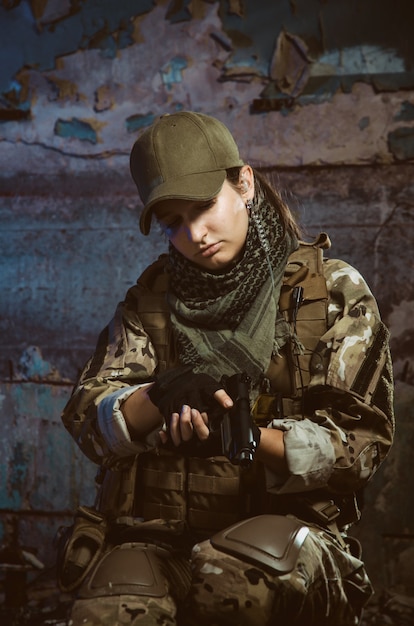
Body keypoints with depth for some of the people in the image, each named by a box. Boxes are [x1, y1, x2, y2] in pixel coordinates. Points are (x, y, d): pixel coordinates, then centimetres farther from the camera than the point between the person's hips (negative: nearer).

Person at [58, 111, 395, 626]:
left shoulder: (334, 292, 6)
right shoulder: (150, 298, 15)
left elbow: (360, 442, -2)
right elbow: (86, 419, 5)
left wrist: (245, 435, -19)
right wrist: (157, 399, -17)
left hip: (286, 524, 0)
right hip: (152, 531, 1)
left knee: (229, 572, -35)